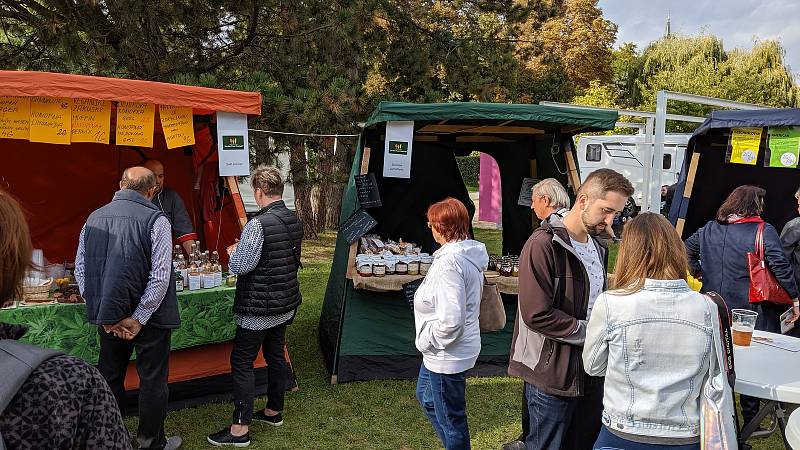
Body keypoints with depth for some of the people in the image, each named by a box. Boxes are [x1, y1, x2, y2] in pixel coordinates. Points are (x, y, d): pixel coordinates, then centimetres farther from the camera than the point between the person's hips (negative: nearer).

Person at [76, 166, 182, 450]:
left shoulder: (94, 218, 2)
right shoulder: (155, 220, -14)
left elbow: (80, 271, 3)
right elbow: (160, 276, -19)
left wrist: (104, 313, 3)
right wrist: (138, 318, -12)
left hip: (107, 316, 5)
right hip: (148, 316, -5)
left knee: (109, 376, 18)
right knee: (152, 380, 10)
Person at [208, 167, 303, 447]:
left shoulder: (258, 224, -23)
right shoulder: (294, 221, 3)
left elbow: (239, 266, -21)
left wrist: (233, 252, 1)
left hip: (259, 308, -8)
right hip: (286, 303, 8)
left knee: (241, 362, 1)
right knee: (276, 355, 19)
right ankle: (274, 411, 34)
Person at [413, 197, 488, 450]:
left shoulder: (450, 261, -27)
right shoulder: (470, 253, 4)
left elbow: (450, 321, -31)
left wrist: (426, 342, -14)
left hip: (447, 355, -11)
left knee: (450, 418, 8)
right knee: (426, 397, 28)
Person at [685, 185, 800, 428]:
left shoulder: (710, 229, 4)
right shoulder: (764, 232, -12)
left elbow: (687, 248, 14)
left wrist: (698, 273, 18)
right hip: (751, 310, -4)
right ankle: (750, 419, 20)